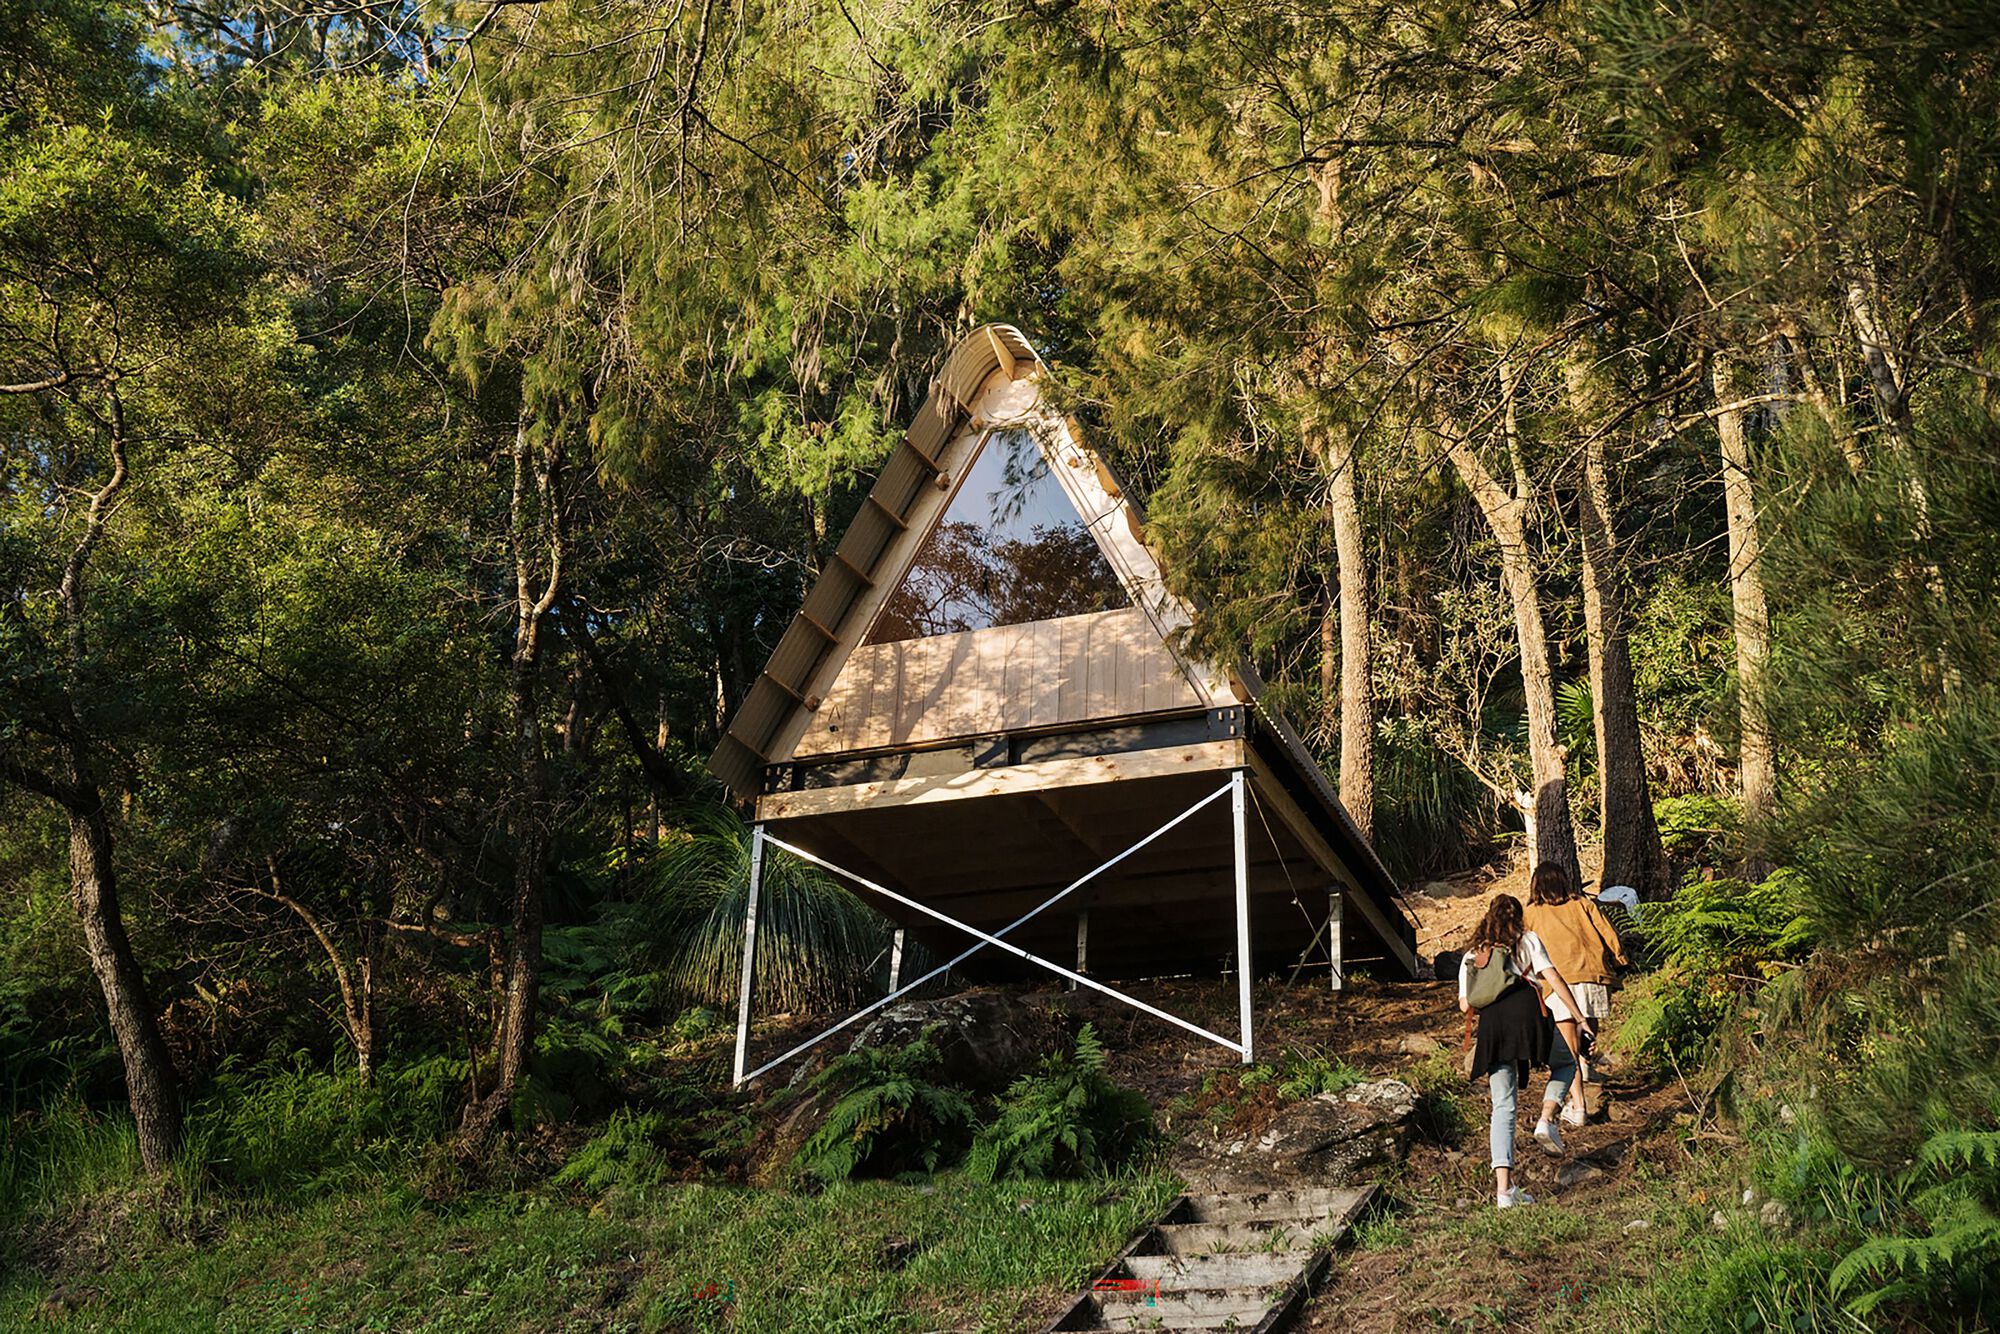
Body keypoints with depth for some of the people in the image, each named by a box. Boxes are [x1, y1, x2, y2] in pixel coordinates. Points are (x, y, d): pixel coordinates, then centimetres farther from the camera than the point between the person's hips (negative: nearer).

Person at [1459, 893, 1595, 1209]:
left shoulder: (1472, 956, 24)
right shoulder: (1527, 940, 16)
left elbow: (1465, 1005, 15)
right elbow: (1553, 978, 4)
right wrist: (1580, 1018, 6)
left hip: (1491, 1023, 3)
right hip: (1527, 1013, -3)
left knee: (1503, 1105, 5)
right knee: (1566, 1063, 26)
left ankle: (1503, 1186, -6)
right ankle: (1546, 1120, 1)